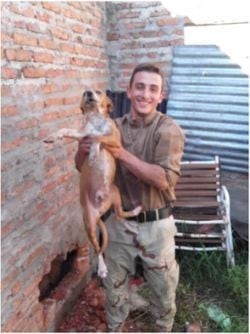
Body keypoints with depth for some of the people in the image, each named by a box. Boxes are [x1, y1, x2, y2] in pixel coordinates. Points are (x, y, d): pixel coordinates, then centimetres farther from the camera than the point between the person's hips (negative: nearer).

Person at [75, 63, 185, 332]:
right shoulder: (113, 127, -4)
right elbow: (83, 167, 3)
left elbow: (165, 179, -26)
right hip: (119, 221, 3)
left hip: (156, 224, -3)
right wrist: (83, 150, -21)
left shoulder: (168, 129, -15)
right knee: (114, 282, 20)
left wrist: (123, 154, -32)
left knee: (163, 286, 18)